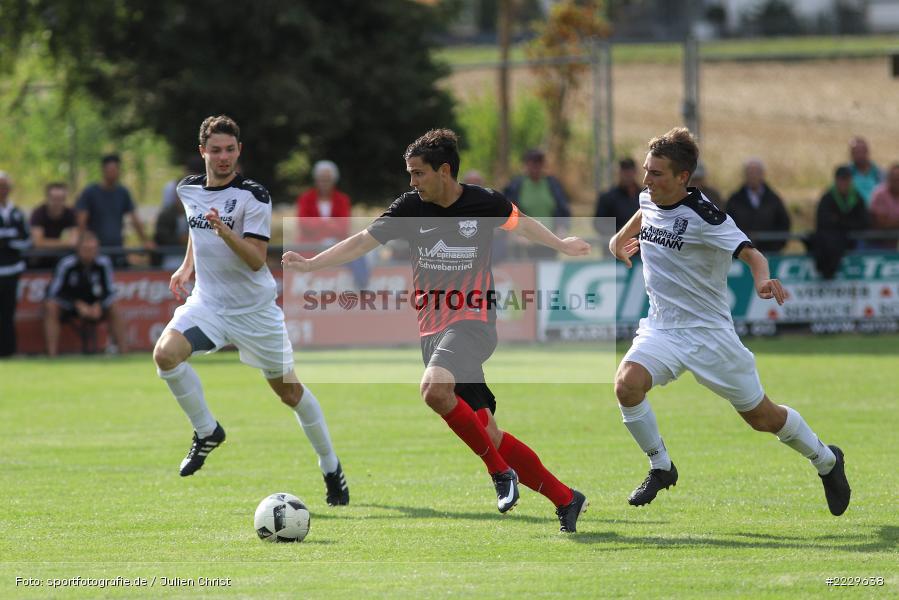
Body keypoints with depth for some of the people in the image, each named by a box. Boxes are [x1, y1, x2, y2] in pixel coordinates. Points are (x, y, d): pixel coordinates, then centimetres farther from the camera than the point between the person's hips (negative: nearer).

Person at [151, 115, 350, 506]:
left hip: (254, 309, -4)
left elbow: (257, 260, -21)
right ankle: (207, 431, -2)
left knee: (288, 390, 4)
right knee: (165, 353, -24)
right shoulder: (189, 189, 2)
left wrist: (224, 231, -36)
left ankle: (331, 468, 24)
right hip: (207, 302, 4)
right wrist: (187, 267, 12)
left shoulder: (254, 197, -15)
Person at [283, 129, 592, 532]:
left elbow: (522, 223, 16)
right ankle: (565, 499, 14)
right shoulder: (410, 208, 2)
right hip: (432, 328, 4)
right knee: (486, 434, 2)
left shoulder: (485, 204, -4)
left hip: (472, 322, -4)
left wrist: (561, 245, 31)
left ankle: (500, 470, -16)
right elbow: (362, 242, 4)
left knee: (434, 389, -33)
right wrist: (310, 264, -7)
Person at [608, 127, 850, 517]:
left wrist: (762, 279, -51)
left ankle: (826, 460, 34)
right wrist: (623, 238, 24)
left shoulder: (704, 217, -22)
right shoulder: (649, 201, -1)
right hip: (662, 327, 5)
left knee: (762, 417, 7)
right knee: (627, 384, -23)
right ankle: (660, 467, -2)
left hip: (709, 331, -5)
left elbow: (750, 252, -32)